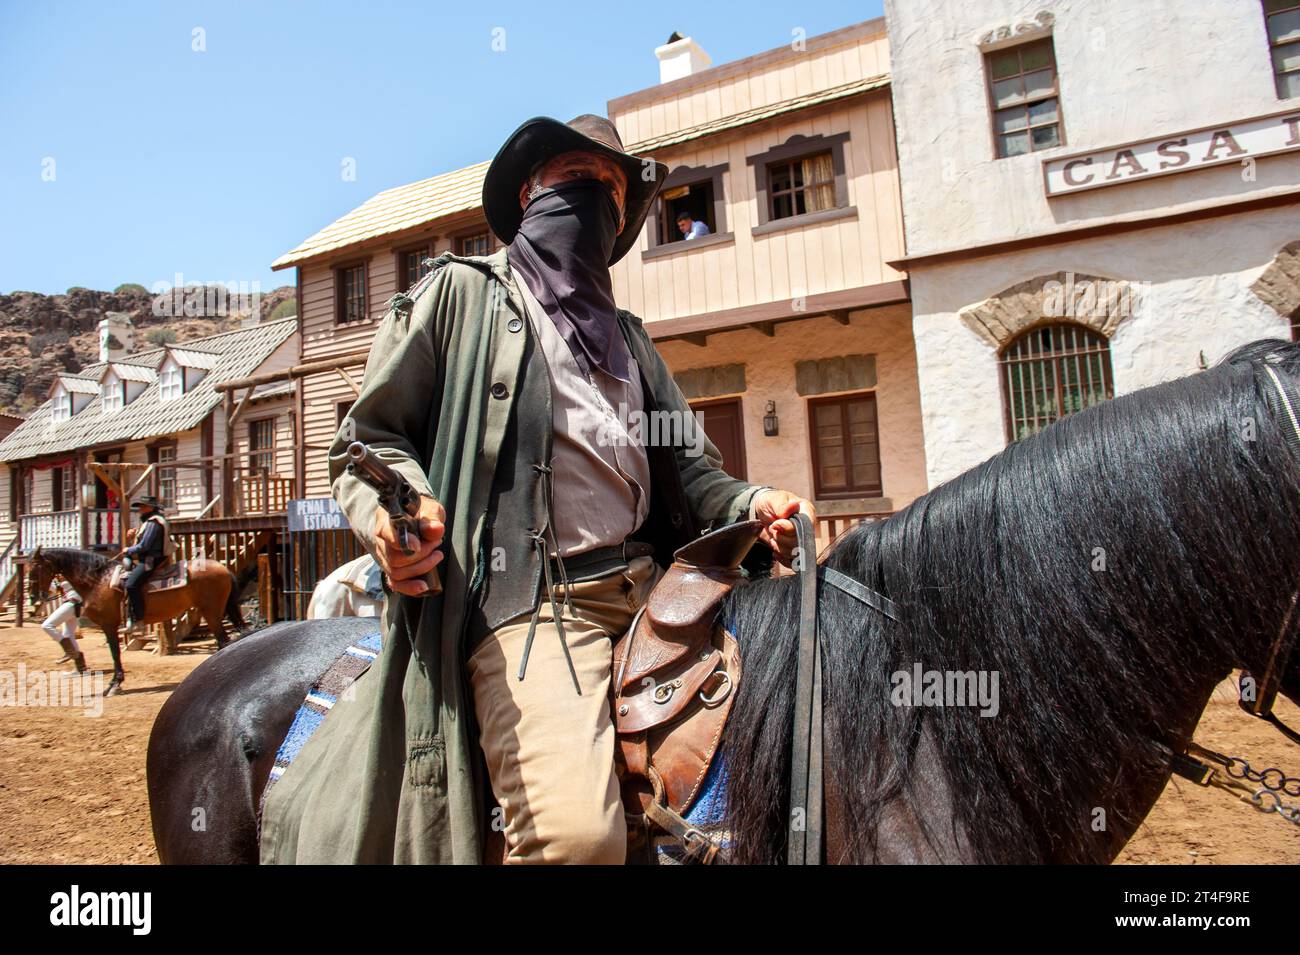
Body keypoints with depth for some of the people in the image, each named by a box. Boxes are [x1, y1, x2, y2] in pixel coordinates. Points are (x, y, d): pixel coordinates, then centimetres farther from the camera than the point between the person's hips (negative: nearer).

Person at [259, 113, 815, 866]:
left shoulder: (628, 337, 27)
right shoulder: (461, 292, 11)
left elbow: (688, 471, 23)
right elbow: (369, 438, 6)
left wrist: (752, 506, 1)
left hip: (648, 588, 7)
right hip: (525, 599, -6)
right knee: (576, 837, -27)